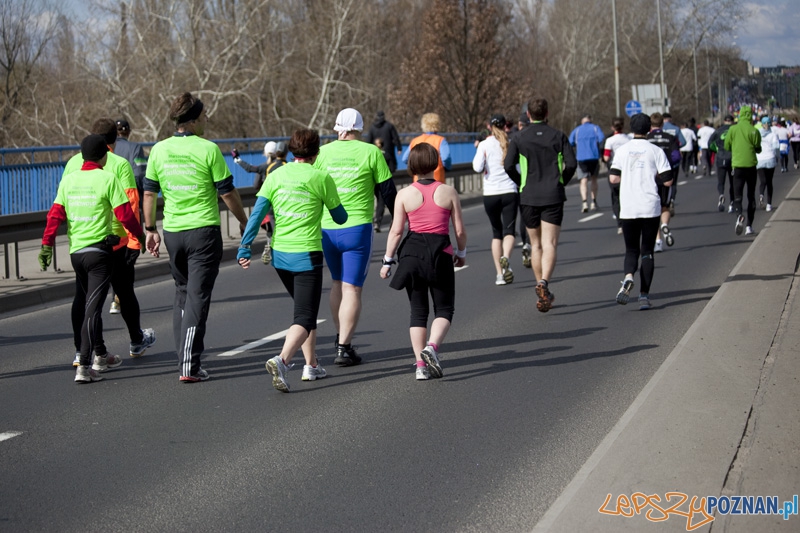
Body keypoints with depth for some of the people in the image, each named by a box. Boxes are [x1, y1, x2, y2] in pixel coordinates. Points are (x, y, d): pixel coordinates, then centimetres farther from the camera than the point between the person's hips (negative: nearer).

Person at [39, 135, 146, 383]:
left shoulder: (68, 179, 6)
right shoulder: (107, 178, -9)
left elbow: (55, 214, 3)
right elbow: (124, 214, -10)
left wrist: (47, 245, 6)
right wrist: (140, 235, 4)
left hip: (76, 251, 6)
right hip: (99, 249, -6)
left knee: (83, 304, 19)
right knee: (92, 308, -8)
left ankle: (100, 356, 32)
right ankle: (84, 367, -14)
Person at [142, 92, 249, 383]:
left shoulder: (159, 149, 2)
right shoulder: (208, 149, -11)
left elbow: (149, 192, 7)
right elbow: (227, 192, -7)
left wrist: (150, 229, 16)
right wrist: (243, 221, 7)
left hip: (172, 231, 5)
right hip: (203, 231, -5)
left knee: (182, 293, 20)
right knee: (197, 297, -3)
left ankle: (183, 356, 22)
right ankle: (189, 366, -7)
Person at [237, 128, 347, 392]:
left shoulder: (276, 175, 3)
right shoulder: (321, 179, -7)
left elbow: (257, 213, -3)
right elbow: (340, 218, 3)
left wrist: (244, 247, -1)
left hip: (280, 255, 5)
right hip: (307, 255, -5)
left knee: (305, 309, 23)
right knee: (304, 317, -4)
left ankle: (311, 365, 27)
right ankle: (282, 360, -28)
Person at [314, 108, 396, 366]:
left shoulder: (323, 152, 5)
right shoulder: (371, 152, -2)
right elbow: (388, 191, 2)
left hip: (327, 229, 3)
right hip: (357, 229, -3)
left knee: (337, 283, 22)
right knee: (352, 288, 0)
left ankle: (340, 336, 28)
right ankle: (344, 347, -4)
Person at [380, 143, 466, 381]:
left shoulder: (404, 194, -2)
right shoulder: (448, 192, -3)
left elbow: (396, 231, -3)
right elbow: (459, 230, 0)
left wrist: (387, 261, 7)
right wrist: (461, 253, 17)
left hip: (412, 253, 1)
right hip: (440, 253, -1)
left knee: (418, 310, 11)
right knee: (444, 309, 9)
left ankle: (421, 364, 6)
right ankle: (432, 346, -18)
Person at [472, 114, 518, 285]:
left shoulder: (484, 145, -3)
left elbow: (478, 168, -10)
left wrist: (477, 154, 7)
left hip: (490, 194, 0)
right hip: (510, 192, 0)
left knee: (496, 233, 12)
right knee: (509, 230, -3)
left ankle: (499, 274, 8)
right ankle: (505, 258, -34)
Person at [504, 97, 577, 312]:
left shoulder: (519, 138, 1)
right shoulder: (558, 136, 2)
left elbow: (509, 166, -8)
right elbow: (571, 163, -6)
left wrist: (521, 183, 9)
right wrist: (562, 182, 10)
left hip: (529, 197, 1)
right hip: (553, 197, -1)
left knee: (536, 245, 13)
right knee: (549, 245, -6)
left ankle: (544, 293, 17)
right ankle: (544, 282, -30)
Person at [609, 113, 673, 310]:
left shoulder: (622, 150, 2)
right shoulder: (656, 151, -2)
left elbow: (613, 178, -2)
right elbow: (667, 181, -5)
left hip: (628, 209, 1)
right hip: (651, 208, -1)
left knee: (631, 250, 11)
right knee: (647, 251, 8)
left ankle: (628, 277, -20)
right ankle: (644, 295, 1)